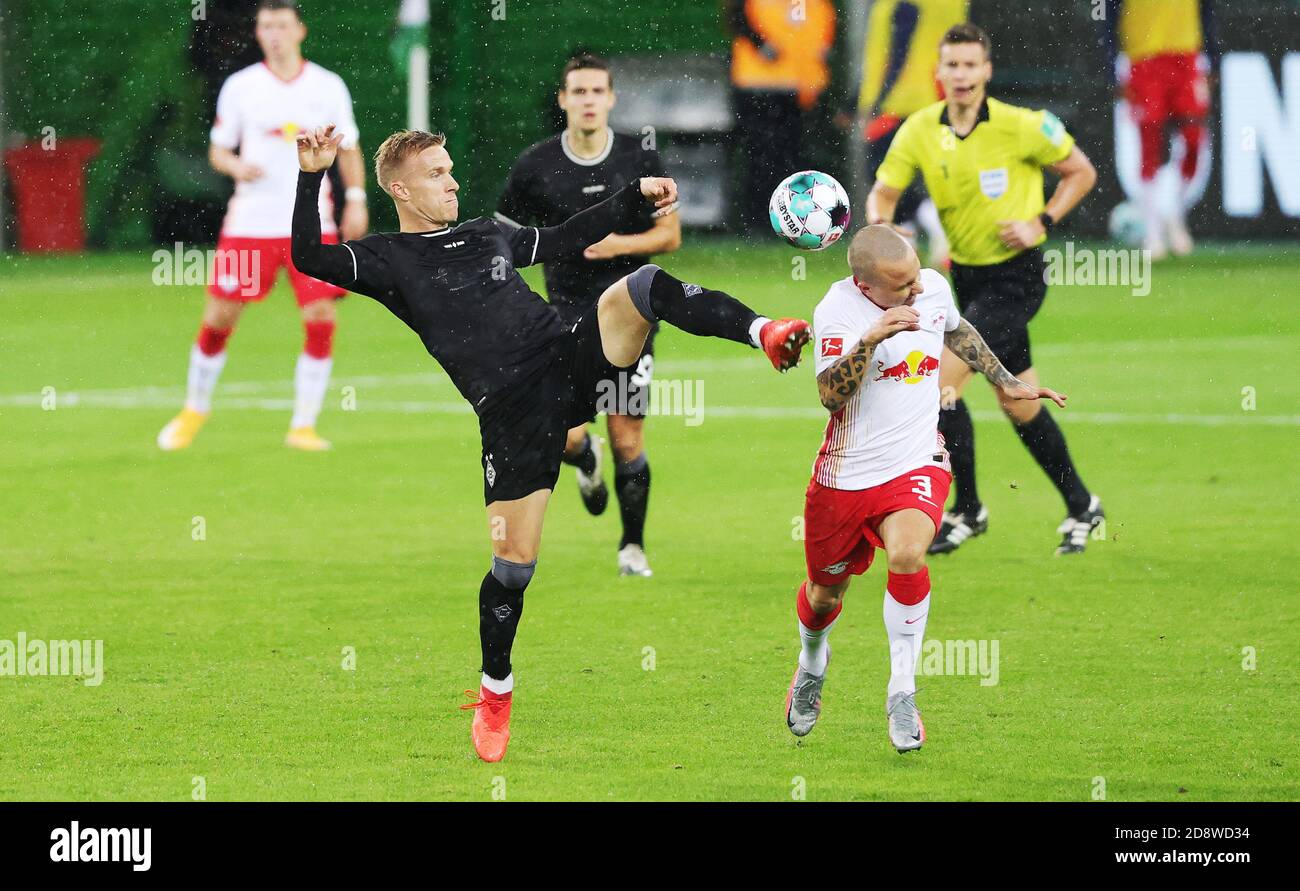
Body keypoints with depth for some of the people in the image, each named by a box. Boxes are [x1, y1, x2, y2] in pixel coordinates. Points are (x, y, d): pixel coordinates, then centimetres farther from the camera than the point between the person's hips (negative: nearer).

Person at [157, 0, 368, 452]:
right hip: (250, 223, 0)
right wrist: (237, 166, -14)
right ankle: (194, 411, 21)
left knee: (321, 320, -10)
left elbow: (348, 148, 13)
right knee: (219, 318, -1)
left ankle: (303, 427, 0)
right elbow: (218, 150, 8)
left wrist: (356, 199, 1)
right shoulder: (239, 87, 3)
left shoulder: (328, 87, 5)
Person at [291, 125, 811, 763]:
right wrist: (311, 179, -22)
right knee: (514, 562, -2)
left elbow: (566, 239, 35)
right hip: (513, 414, -4)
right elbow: (310, 258, -11)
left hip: (574, 358, 4)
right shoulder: (389, 260, 5)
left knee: (643, 286, -22)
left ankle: (763, 332, -28)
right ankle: (495, 696, 18)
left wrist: (635, 197, 31)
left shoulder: (488, 235, 21)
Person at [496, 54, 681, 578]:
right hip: (570, 313, 0)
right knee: (566, 435, -13)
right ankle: (586, 462, 26)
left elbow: (670, 235, 4)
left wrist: (620, 244, -15)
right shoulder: (535, 167, -3)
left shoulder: (641, 160, -1)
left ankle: (632, 547, 15)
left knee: (627, 439, -3)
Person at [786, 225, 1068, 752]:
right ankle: (812, 662, 51)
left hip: (916, 465, 1)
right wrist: (870, 340, -41)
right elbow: (830, 395, -28)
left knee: (906, 554, -29)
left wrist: (1006, 382, 26)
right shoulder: (837, 310, -18)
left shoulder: (933, 288, -3)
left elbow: (957, 331, 22)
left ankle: (902, 693, -17)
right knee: (825, 589, 14)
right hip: (846, 473, -1)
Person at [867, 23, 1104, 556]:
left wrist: (1041, 223, -15)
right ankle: (1081, 507, 29)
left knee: (942, 379, -16)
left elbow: (1081, 172, -3)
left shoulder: (1019, 126, -15)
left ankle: (967, 510, -4)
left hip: (1015, 277, -6)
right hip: (967, 275, 6)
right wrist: (881, 224, -22)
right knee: (1019, 406, 13)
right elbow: (883, 192, 1)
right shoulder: (919, 131, -3)